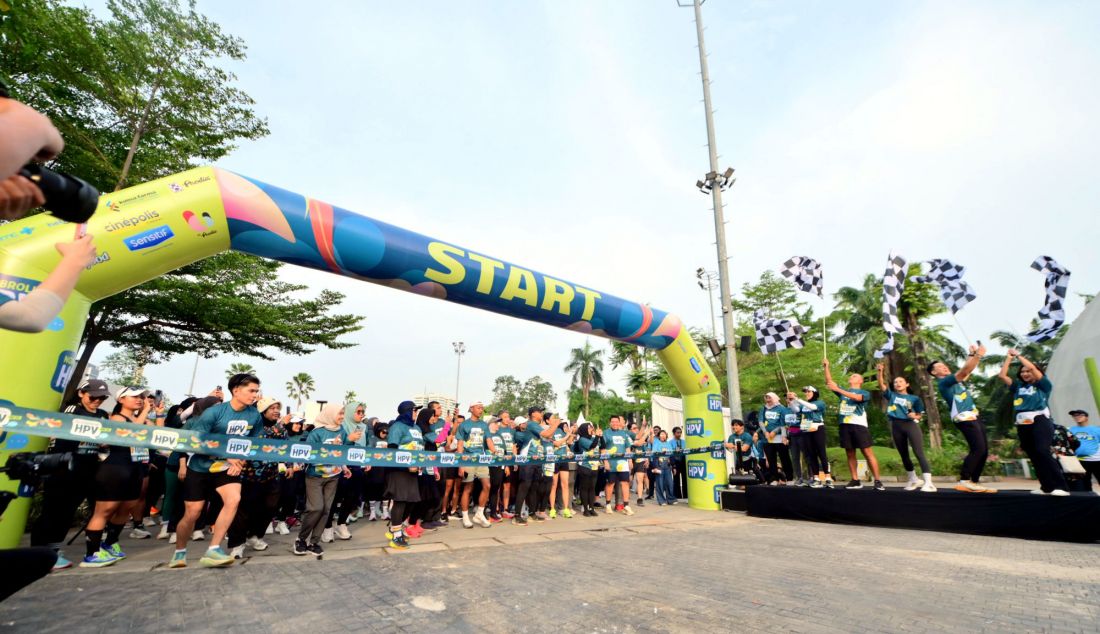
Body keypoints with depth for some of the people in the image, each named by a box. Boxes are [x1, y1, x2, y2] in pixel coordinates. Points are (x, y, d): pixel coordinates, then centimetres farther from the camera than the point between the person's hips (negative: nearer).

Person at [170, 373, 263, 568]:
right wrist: (227, 456, -23)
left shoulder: (254, 415, -9)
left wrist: (240, 461, -10)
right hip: (200, 467, -3)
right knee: (192, 514, 5)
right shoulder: (214, 412, -21)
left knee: (234, 499, -22)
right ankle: (179, 552, 33)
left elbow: (254, 442, 5)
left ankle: (213, 550, -11)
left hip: (227, 467, 3)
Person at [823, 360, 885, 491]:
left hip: (859, 425, -4)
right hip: (845, 425, 4)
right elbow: (829, 382, 11)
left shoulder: (865, 393, 6)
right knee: (850, 454, 6)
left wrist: (837, 389, -25)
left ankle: (877, 481, -1)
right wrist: (826, 367, 1)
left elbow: (856, 397, -16)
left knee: (868, 453, -5)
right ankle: (855, 480, 11)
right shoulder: (843, 391, 21)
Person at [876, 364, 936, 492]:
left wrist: (915, 416, -11)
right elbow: (881, 385, -3)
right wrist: (879, 372, -17)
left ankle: (928, 482, -14)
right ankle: (913, 480, 23)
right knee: (904, 455, 9)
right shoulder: (891, 395, 12)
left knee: (919, 453, -12)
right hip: (896, 426, 2)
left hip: (911, 425, -2)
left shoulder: (914, 398, 10)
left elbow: (919, 415, 12)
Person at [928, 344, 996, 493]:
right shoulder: (943, 382, -7)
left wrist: (974, 354, 15)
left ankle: (974, 482, 8)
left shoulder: (954, 379, 22)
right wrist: (978, 355, -14)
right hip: (965, 419, -10)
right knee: (978, 449, -18)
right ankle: (964, 481, -17)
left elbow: (968, 370, 25)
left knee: (983, 450, 5)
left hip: (973, 418, 10)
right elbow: (964, 371, -16)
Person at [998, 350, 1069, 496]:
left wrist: (1018, 355, 7)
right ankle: (1047, 487, 9)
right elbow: (1002, 375, 14)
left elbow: (1032, 367, -5)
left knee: (1042, 451, -21)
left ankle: (1061, 487, -20)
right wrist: (1009, 358, 17)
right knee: (1034, 456, 4)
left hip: (1040, 421, -5)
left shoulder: (1043, 385, 8)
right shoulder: (1018, 387, 19)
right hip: (1023, 424, 5)